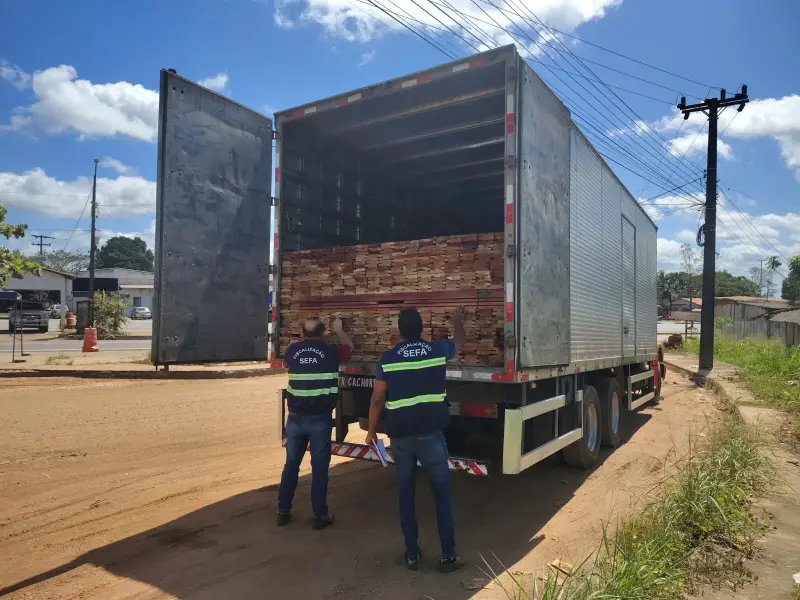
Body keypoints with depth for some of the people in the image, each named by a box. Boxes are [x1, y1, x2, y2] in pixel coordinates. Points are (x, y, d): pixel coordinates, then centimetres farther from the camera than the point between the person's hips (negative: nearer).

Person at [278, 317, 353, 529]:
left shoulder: (292, 351, 4)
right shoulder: (330, 351, -4)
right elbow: (349, 346, 17)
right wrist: (339, 330, 35)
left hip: (296, 417, 3)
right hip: (320, 418, -3)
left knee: (291, 464, 15)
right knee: (319, 467, 5)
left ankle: (283, 512, 23)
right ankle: (320, 515, 12)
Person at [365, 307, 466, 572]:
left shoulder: (387, 359, -2)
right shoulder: (438, 350, -2)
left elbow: (377, 400, 1)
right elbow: (459, 343, 22)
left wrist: (371, 431, 14)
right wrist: (458, 322, 41)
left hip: (400, 436, 1)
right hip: (430, 434, -1)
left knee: (405, 494, 13)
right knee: (442, 493, 10)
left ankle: (412, 555, 22)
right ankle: (448, 556, 16)